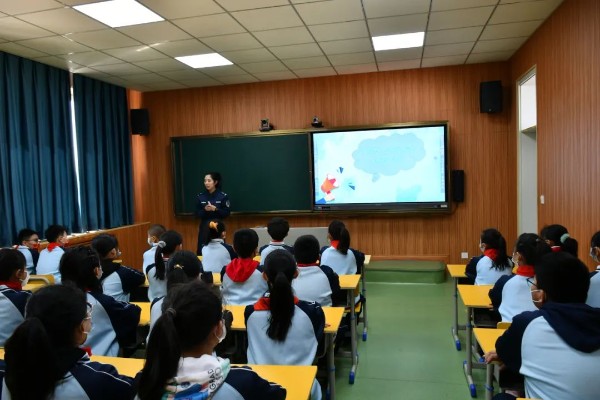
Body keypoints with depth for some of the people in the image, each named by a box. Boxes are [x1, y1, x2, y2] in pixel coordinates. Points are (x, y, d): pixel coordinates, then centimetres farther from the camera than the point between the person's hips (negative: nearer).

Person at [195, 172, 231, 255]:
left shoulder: (223, 196, -4)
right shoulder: (200, 196, 5)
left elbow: (226, 213, -5)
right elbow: (197, 214, 5)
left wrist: (215, 209, -19)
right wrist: (205, 210, -14)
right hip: (204, 227, 3)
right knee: (202, 250, -1)